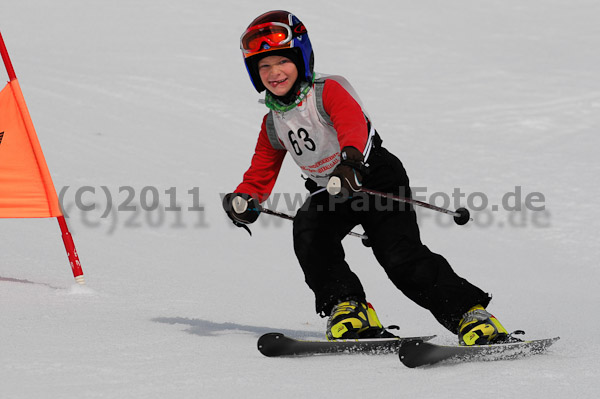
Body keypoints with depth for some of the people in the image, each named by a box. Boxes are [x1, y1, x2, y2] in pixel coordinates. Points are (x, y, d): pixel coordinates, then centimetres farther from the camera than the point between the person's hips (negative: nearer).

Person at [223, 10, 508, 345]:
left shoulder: (329, 91, -13)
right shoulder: (274, 122, 7)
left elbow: (352, 123, -33)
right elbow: (264, 167, 18)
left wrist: (350, 157, -55)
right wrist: (246, 198, -4)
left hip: (375, 176, -6)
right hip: (328, 193, 6)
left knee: (400, 257, -21)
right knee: (308, 233, -26)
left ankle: (472, 314, -19)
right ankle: (349, 307, -18)